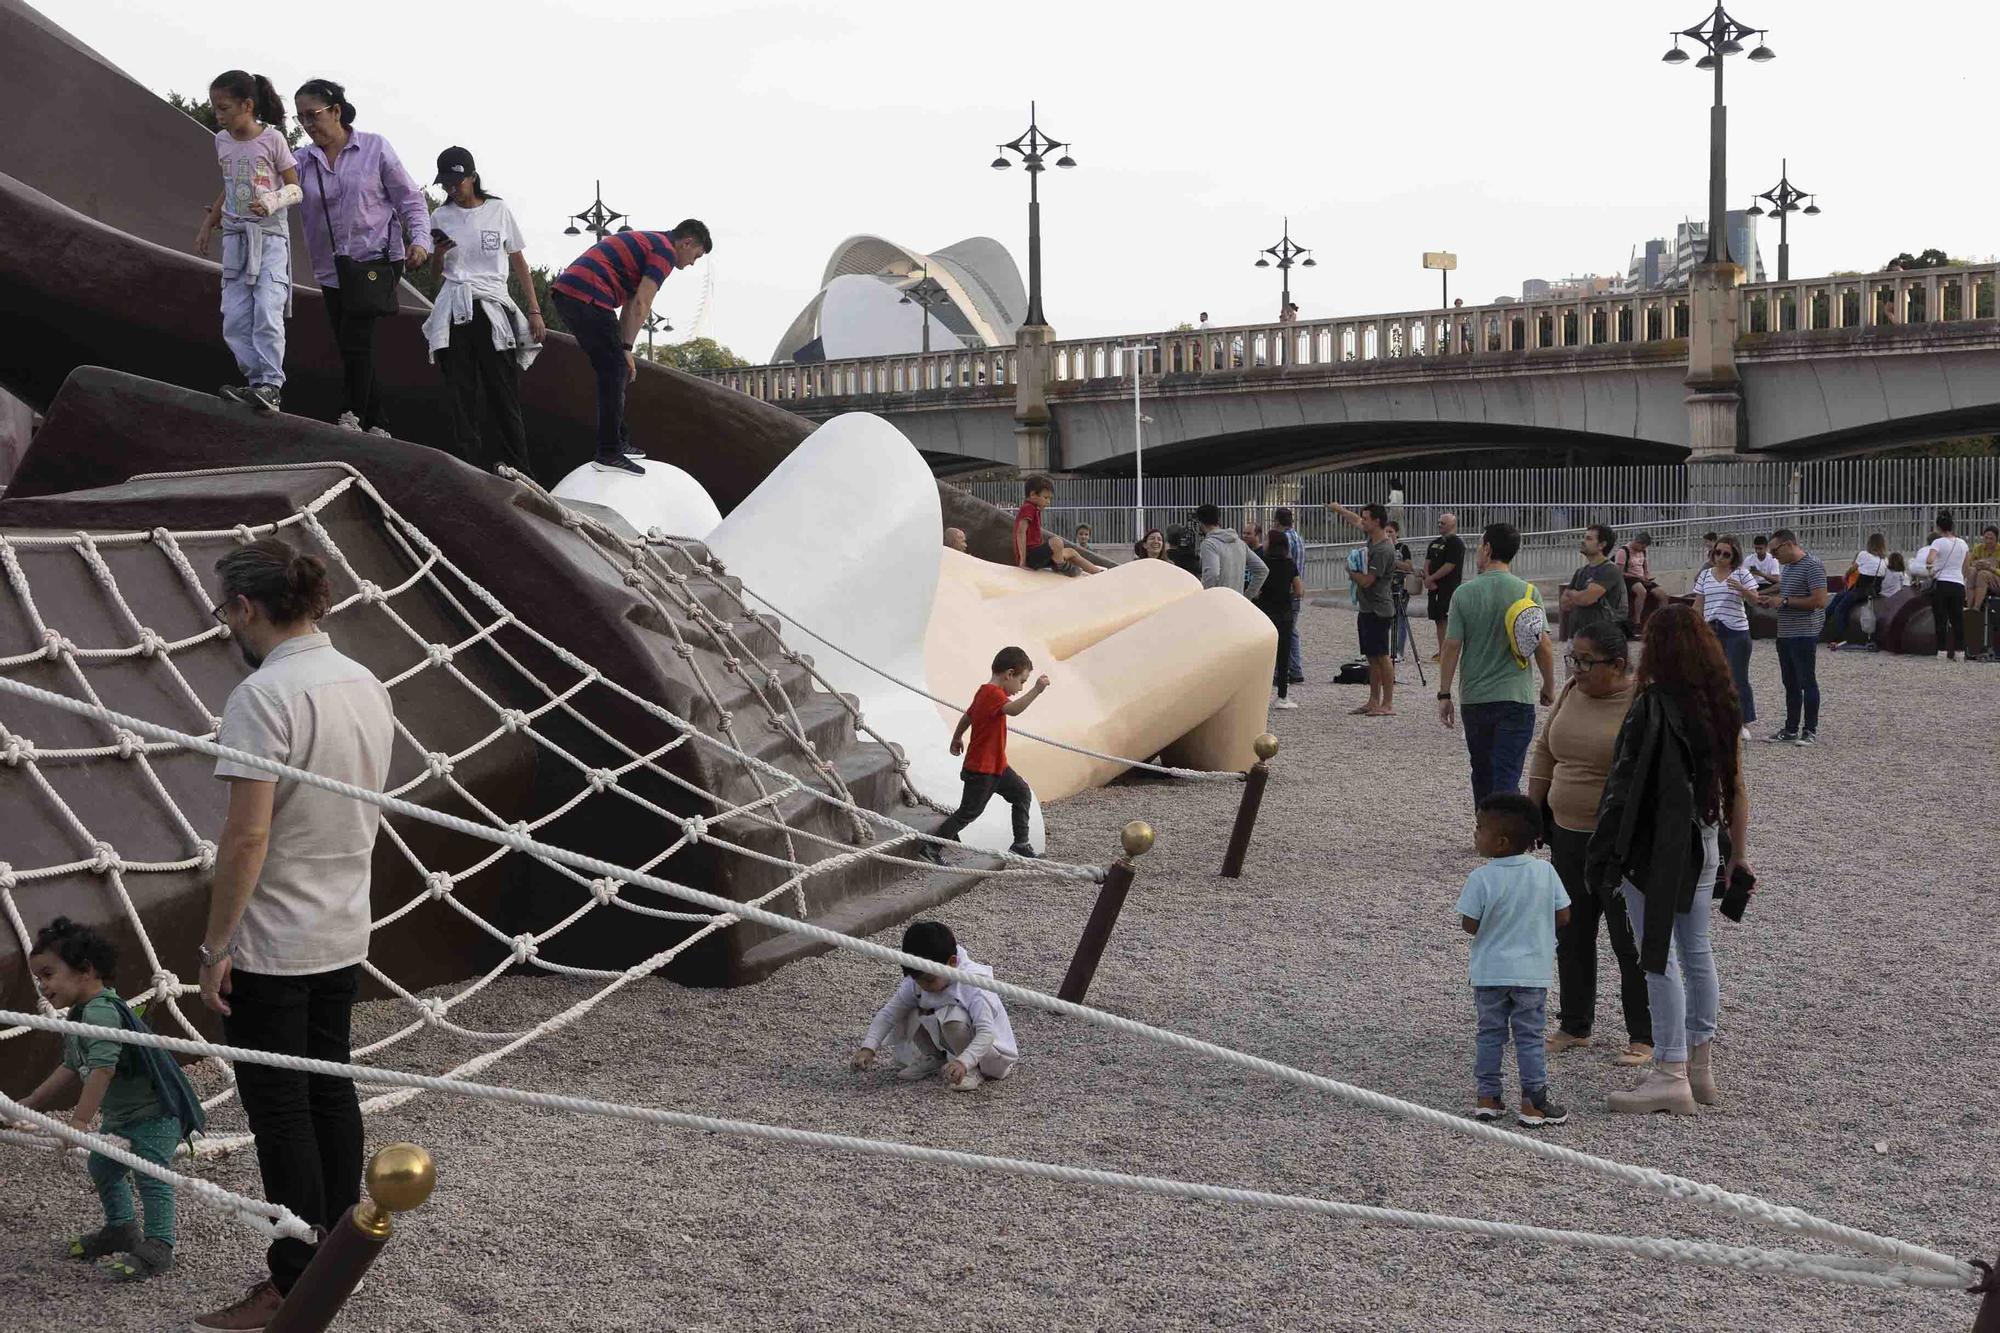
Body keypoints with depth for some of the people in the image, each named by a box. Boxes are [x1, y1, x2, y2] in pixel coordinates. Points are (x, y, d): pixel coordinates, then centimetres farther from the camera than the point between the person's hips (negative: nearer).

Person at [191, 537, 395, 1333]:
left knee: (279, 1109, 1)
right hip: (344, 935, 8)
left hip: (270, 941, -8)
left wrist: (215, 947, -17)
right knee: (329, 1090, 17)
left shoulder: (264, 696, -20)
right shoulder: (366, 686, 5)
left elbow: (246, 836, -23)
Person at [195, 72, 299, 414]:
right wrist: (208, 225, 17)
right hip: (235, 236, 6)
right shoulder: (222, 142, 8)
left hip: (270, 236, -6)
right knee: (235, 319, -2)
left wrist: (272, 202, -24)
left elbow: (295, 189, -5)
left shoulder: (272, 138, -8)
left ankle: (270, 384, -16)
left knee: (267, 313, -18)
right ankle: (258, 380, 1)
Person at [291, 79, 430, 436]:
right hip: (332, 269, 5)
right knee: (353, 350, 6)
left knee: (354, 338, -19)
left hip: (377, 258, -5)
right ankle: (376, 425, 14)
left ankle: (352, 419, -17)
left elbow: (409, 198, 1)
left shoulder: (374, 148, -1)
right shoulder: (302, 161, 5)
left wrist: (419, 239, -13)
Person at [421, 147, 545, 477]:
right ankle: (471, 466, 0)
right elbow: (435, 274, 17)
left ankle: (517, 468, -3)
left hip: (492, 308, -2)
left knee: (504, 392, -6)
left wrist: (534, 310, 4)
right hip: (454, 311, 2)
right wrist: (438, 254, -6)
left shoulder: (498, 210, 4)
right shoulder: (441, 217, 10)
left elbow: (518, 263, 10)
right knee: (461, 396, -1)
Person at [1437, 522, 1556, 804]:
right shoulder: (1527, 592, -4)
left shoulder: (1464, 593, -5)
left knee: (1482, 773, 17)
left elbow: (1452, 647, -6)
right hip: (1516, 697, -1)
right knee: (1507, 777, -4)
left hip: (1474, 699, 1)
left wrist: (1444, 694, 2)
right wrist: (1549, 687, 10)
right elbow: (1543, 646, -5)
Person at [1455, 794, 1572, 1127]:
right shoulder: (1545, 871, -8)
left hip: (1489, 972, -1)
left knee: (1490, 1034, 14)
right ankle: (1534, 1102, 11)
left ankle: (1487, 1098, 18)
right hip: (1533, 973, 1)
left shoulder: (1481, 879, -17)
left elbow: (1469, 925, -12)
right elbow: (1563, 917, -3)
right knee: (1531, 1037, 10)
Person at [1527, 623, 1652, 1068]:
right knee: (1571, 935, 13)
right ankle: (1574, 1025, 25)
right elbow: (1545, 752, 15)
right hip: (1568, 835, 7)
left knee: (1631, 941, 1)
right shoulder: (1572, 692, 5)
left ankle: (1643, 1037, 11)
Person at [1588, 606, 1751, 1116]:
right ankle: (1700, 1064, 24)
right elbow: (1735, 786, 7)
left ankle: (1671, 1074, 0)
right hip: (1704, 844, 7)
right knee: (1696, 952, 15)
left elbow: (1629, 783, -15)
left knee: (1659, 958, -2)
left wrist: (1609, 855, -8)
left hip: (1656, 848, -7)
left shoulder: (1651, 706, -17)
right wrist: (1739, 852, 16)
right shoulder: (1722, 704, 3)